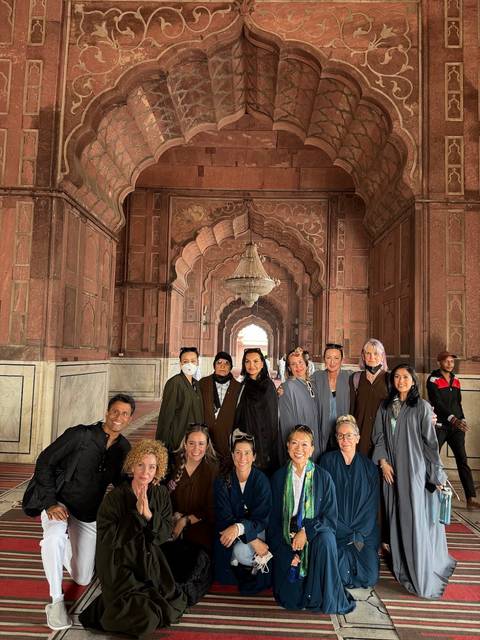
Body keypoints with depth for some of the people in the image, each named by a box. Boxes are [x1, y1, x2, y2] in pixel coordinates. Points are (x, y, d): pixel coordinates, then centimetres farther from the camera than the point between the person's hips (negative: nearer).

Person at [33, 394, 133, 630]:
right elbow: (44, 462, -16)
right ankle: (56, 601, -18)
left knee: (83, 579, 10)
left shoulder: (124, 448, -6)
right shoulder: (80, 434, -21)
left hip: (89, 515, 4)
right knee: (55, 538, -38)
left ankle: (66, 546, 39)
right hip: (59, 503, -4)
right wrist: (51, 502, -22)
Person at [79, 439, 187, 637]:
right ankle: (107, 608, 8)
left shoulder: (161, 494, -5)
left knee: (175, 608, -3)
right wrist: (136, 514, -28)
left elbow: (165, 533, -6)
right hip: (119, 563, -5)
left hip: (149, 561, 5)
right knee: (145, 619, -18)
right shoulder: (115, 497, -17)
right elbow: (107, 538, -21)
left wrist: (148, 514, -24)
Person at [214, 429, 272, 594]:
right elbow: (225, 518, -15)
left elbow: (261, 519, -17)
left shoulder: (261, 480, -14)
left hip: (257, 530, -2)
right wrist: (254, 541, -27)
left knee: (241, 551, -29)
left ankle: (258, 562, 5)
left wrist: (239, 528, -37)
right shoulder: (223, 481, -11)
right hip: (231, 531, 2)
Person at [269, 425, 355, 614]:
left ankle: (327, 599, -14)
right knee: (289, 599, -11)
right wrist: (286, 552, -9)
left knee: (326, 539, -35)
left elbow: (330, 517, -6)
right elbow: (274, 519, 2)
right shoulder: (279, 478, 1)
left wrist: (306, 531, -21)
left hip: (316, 536, -1)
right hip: (286, 540, 1)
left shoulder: (323, 477, -3)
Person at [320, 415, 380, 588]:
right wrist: (349, 535, -9)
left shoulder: (368, 466, 4)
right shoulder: (328, 461, -2)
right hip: (336, 532, -2)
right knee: (340, 576, -17)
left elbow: (372, 505, 3)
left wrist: (359, 534, -9)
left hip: (364, 533, 2)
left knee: (370, 578, -11)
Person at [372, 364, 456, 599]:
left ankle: (422, 576, 10)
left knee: (416, 520, -2)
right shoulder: (385, 407, 7)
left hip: (415, 469, -4)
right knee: (396, 518, 10)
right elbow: (378, 436, 8)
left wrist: (437, 473, -4)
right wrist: (383, 461, -3)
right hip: (392, 471, 4)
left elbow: (430, 440, -5)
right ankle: (402, 567, 25)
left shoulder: (422, 407, -5)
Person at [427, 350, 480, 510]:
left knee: (463, 461, 1)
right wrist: (453, 419, -24)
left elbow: (458, 403, 19)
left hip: (456, 426, 5)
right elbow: (437, 403, -15)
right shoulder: (433, 380, -5)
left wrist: (462, 421, 9)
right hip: (440, 426, -5)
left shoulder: (455, 380, 13)